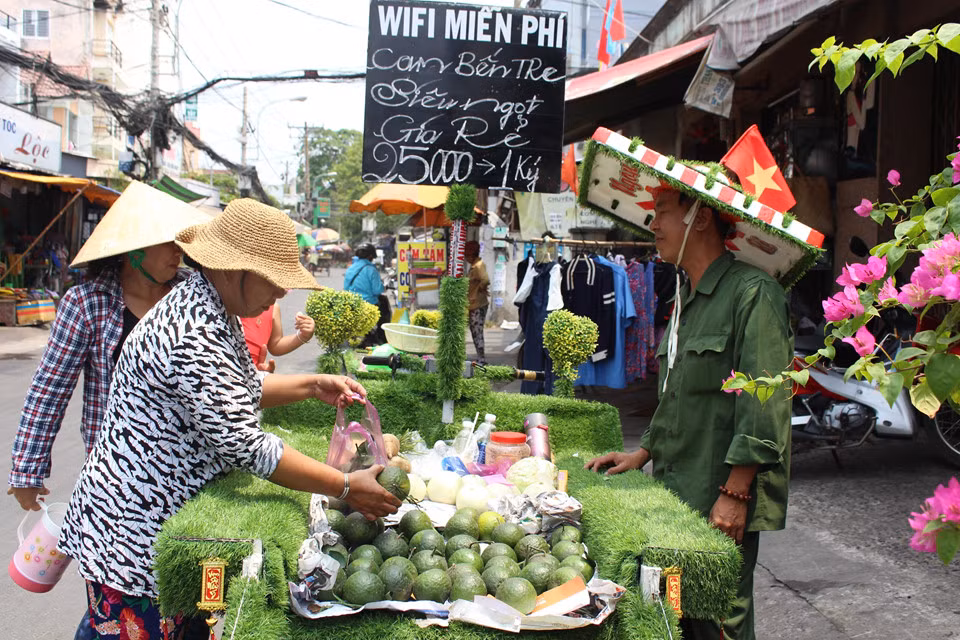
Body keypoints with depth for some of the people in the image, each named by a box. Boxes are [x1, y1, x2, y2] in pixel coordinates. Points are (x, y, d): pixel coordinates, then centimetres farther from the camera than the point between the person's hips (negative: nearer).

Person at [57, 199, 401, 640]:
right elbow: (245, 445, -29)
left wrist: (313, 386, 7)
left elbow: (241, 389, 20)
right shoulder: (193, 337, -27)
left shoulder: (212, 311, 6)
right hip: (132, 539, -10)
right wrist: (346, 487, -24)